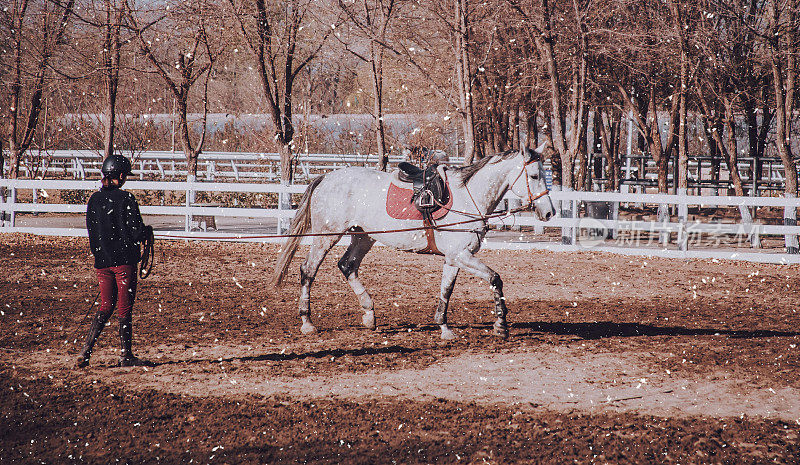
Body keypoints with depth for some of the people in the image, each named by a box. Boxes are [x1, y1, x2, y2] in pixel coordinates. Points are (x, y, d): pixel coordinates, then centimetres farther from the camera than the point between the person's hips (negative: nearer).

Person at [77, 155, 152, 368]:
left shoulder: (94, 200, 5)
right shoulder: (125, 198, -12)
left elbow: (91, 231, 11)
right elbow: (136, 233, -14)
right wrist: (148, 230, 8)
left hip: (101, 261, 5)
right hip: (124, 260, -5)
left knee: (106, 306, 14)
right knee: (125, 308, 3)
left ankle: (86, 350, 2)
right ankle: (126, 355, 10)